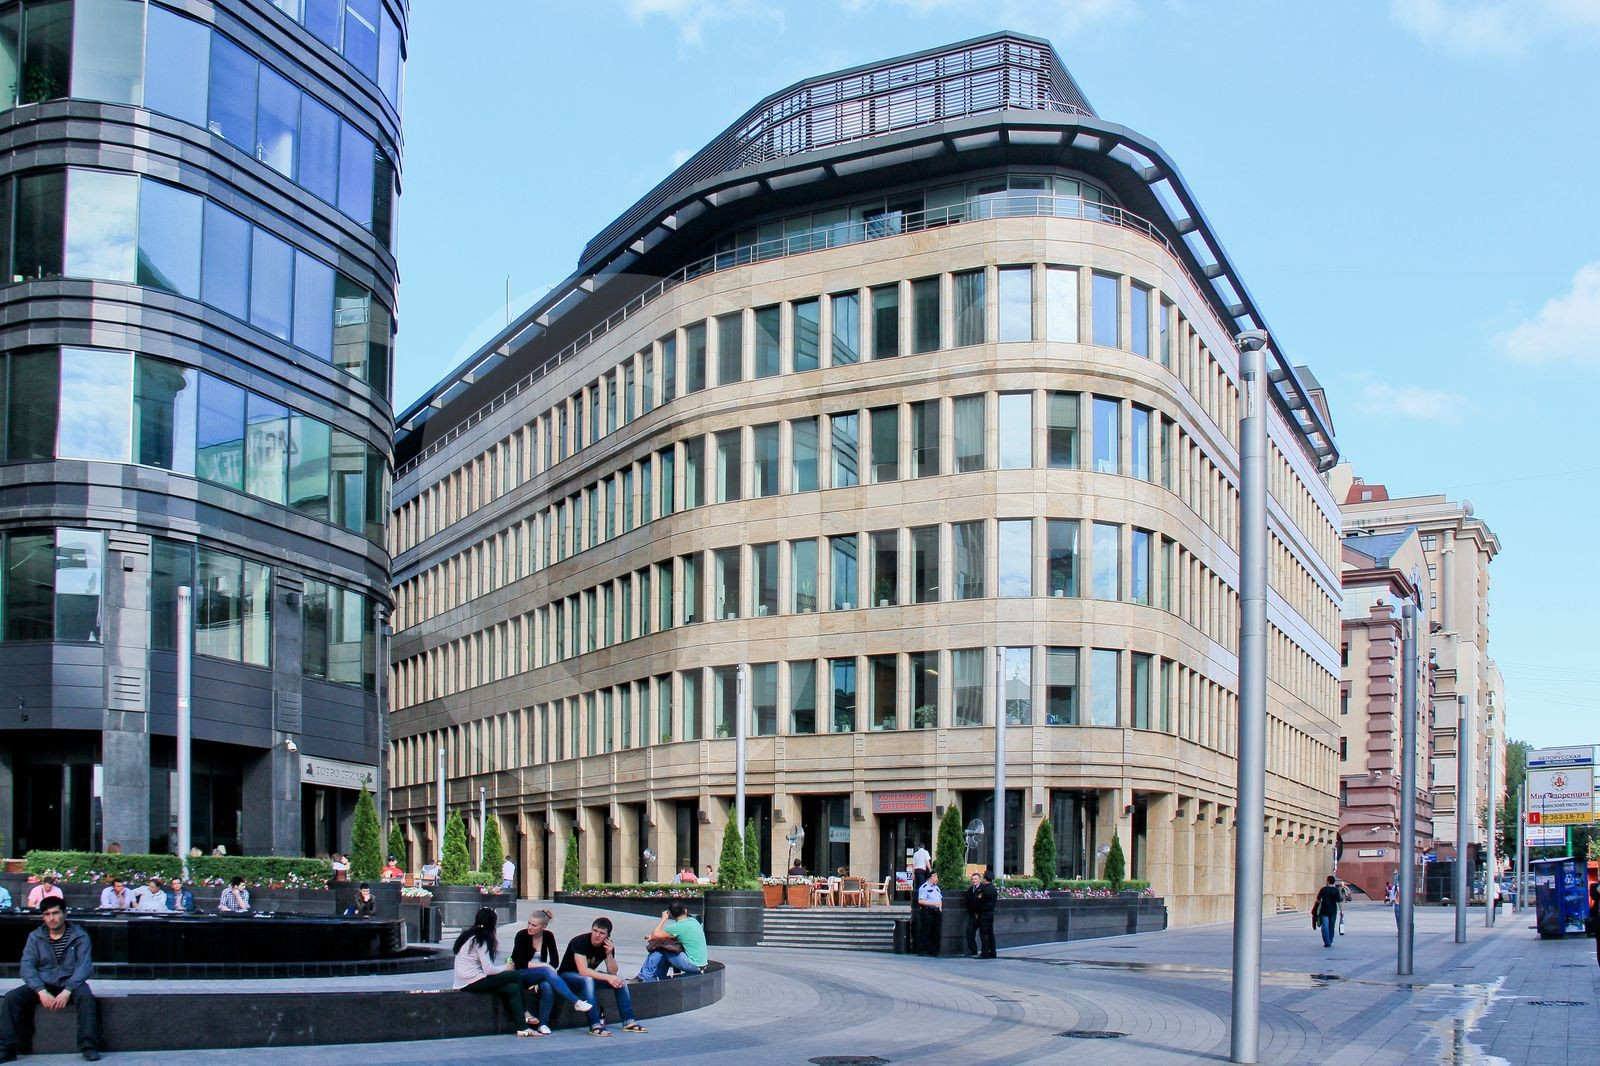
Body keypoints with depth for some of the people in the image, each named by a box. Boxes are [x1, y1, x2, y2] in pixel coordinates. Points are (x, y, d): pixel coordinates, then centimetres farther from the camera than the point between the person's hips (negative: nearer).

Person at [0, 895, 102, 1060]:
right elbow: (27, 966, -5)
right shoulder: (35, 937, 7)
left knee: (86, 997, -34)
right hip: (43, 983, 2)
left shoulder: (79, 937, 0)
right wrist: (41, 991, -22)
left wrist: (67, 991, -26)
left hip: (70, 983, -2)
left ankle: (88, 1047, -34)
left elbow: (84, 966, -10)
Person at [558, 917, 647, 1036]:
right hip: (568, 976, -7)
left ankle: (629, 1022, -12)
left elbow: (613, 972, -9)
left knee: (620, 980, -10)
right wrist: (608, 978, -35)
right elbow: (583, 971, -34)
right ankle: (595, 1025, -41)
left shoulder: (608, 945, -7)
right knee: (588, 980, -37)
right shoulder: (580, 942, -26)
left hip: (590, 975, 7)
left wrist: (609, 954, -25)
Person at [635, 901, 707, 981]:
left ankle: (646, 978, 11)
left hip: (692, 965, -8)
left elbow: (655, 935, -10)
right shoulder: (693, 921, 8)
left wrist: (663, 919, 0)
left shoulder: (678, 927, -16)